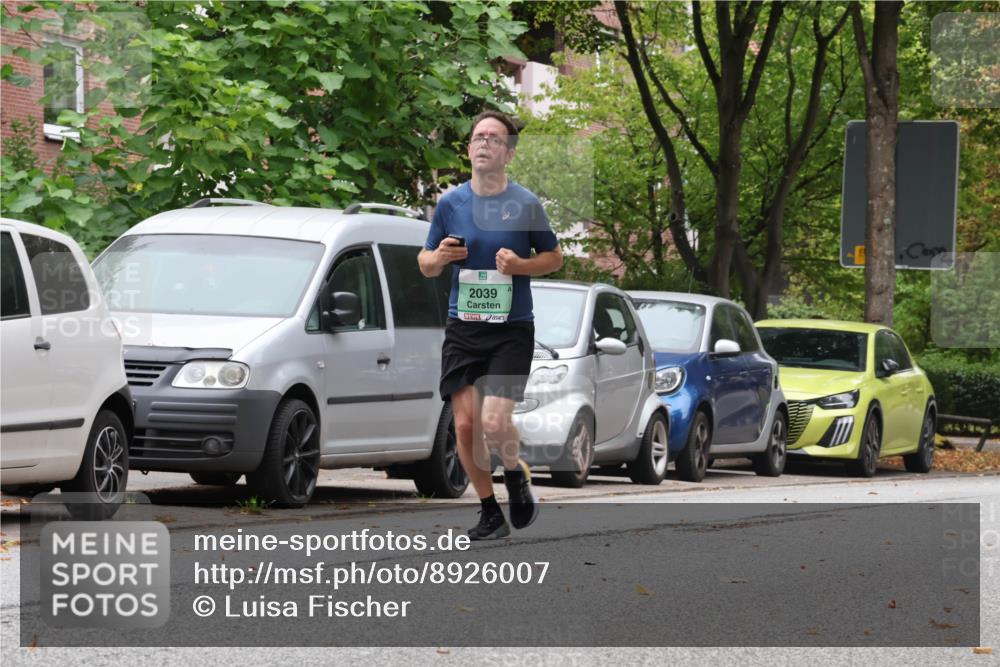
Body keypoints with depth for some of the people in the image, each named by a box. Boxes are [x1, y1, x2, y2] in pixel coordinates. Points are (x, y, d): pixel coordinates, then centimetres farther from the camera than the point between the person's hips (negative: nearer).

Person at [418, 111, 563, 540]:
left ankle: (515, 473, 17)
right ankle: (490, 513, 14)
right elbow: (425, 265, 13)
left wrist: (520, 265, -11)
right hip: (462, 329, 3)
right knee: (465, 425, -2)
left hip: (511, 330, -3)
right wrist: (439, 257, -10)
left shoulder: (526, 204, -2)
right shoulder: (450, 203, 5)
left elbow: (554, 256, 8)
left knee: (494, 423, -15)